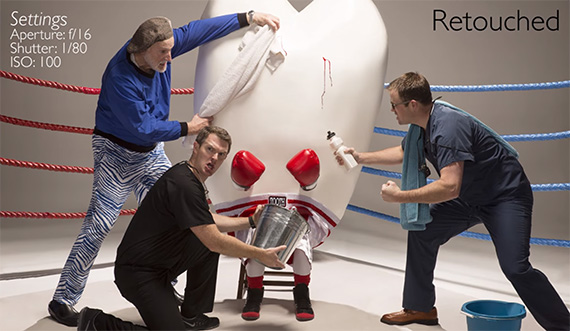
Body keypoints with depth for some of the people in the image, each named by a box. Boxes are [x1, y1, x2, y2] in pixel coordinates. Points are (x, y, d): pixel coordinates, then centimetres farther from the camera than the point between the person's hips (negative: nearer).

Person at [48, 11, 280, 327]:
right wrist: (187, 128, -18)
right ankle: (62, 301, -1)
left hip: (152, 152, 7)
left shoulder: (160, 49, -11)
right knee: (99, 223, -12)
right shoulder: (120, 79, -30)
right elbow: (143, 128, -27)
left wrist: (249, 17, -3)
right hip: (117, 153, -7)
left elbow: (199, 30, -4)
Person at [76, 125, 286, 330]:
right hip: (138, 271, -10)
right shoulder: (184, 184, -24)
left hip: (161, 262, 10)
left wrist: (251, 221, 20)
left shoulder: (192, 178, 8)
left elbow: (209, 222, 26)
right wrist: (261, 255, -11)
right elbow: (216, 242, -22)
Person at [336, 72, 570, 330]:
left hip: (505, 195, -9)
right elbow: (402, 153, 20)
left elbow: (450, 187, -38)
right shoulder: (422, 123, -2)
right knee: (421, 232, 6)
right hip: (468, 197, 9)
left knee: (515, 266, -21)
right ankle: (420, 308, 19)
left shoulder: (448, 125, -31)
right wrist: (361, 158, 18)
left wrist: (400, 196, -30)